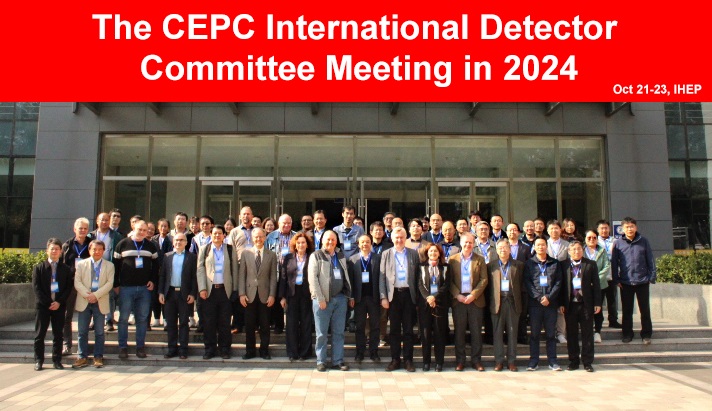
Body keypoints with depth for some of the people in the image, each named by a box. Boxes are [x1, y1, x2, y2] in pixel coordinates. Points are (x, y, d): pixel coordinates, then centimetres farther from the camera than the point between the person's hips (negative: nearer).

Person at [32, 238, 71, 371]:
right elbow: (36, 287, -1)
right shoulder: (39, 268, 5)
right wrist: (48, 303, -10)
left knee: (58, 334, 4)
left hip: (59, 305, 1)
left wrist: (59, 302, -10)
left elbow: (69, 287, 3)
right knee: (40, 334, 3)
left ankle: (57, 360, 11)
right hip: (42, 305, 0)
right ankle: (38, 360, 11)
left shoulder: (65, 269, 7)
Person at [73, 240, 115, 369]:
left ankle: (98, 357, 10)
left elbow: (110, 283, -3)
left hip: (100, 302, -1)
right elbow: (77, 282, 0)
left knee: (99, 332, 3)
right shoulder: (81, 264, 9)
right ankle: (82, 357, 13)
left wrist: (96, 295, -15)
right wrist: (87, 295, -15)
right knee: (82, 331, 4)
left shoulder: (109, 265, 7)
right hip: (84, 302, 1)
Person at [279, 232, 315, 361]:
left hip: (307, 294, -1)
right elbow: (283, 277, 6)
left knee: (306, 323, 5)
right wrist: (282, 296, 1)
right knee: (292, 323, 3)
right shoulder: (288, 258, 8)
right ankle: (292, 352, 12)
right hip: (292, 294, 2)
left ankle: (305, 352, 15)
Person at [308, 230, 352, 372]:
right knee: (321, 333, 4)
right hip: (323, 299, -4)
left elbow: (346, 277, 16)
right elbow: (312, 278, -8)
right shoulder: (316, 256, -1)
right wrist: (320, 299, -14)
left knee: (338, 332, 8)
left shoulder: (341, 256, 14)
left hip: (340, 298, 4)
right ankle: (321, 361, 15)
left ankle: (337, 361, 17)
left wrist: (350, 296, 11)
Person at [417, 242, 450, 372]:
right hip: (425, 303, 0)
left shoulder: (445, 267, 9)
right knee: (426, 332, 1)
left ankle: (439, 362, 8)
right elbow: (420, 284, 1)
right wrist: (427, 297, -14)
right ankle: (426, 361, 7)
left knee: (439, 332, 1)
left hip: (440, 303, 0)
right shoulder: (422, 266, 8)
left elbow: (446, 285, 1)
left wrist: (435, 297, -11)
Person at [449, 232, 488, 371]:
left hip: (475, 300, 0)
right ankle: (460, 360, 12)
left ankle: (476, 360, 13)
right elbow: (450, 280, 3)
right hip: (458, 299, 0)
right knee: (459, 331, 4)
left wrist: (473, 295, -11)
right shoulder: (453, 259, 6)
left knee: (476, 331, 4)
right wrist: (457, 295, -10)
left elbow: (484, 280, 0)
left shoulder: (480, 259, 6)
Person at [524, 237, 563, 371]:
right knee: (534, 333, 4)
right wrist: (539, 297, -12)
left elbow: (558, 282, 3)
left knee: (551, 333, 6)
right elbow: (527, 282, -1)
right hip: (534, 303, -1)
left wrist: (549, 297, -10)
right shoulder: (529, 263, 6)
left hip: (551, 303, 1)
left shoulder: (555, 263, 9)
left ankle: (552, 360, 13)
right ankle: (533, 360, 10)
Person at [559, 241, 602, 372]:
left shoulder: (591, 264, 4)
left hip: (586, 304, 0)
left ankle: (587, 362, 14)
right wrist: (561, 303, -2)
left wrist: (597, 303, -2)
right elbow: (562, 285, 4)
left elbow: (596, 284, 3)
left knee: (587, 334, 5)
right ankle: (573, 361, 17)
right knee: (571, 334, 7)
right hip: (570, 305, 0)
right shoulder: (564, 265, 4)